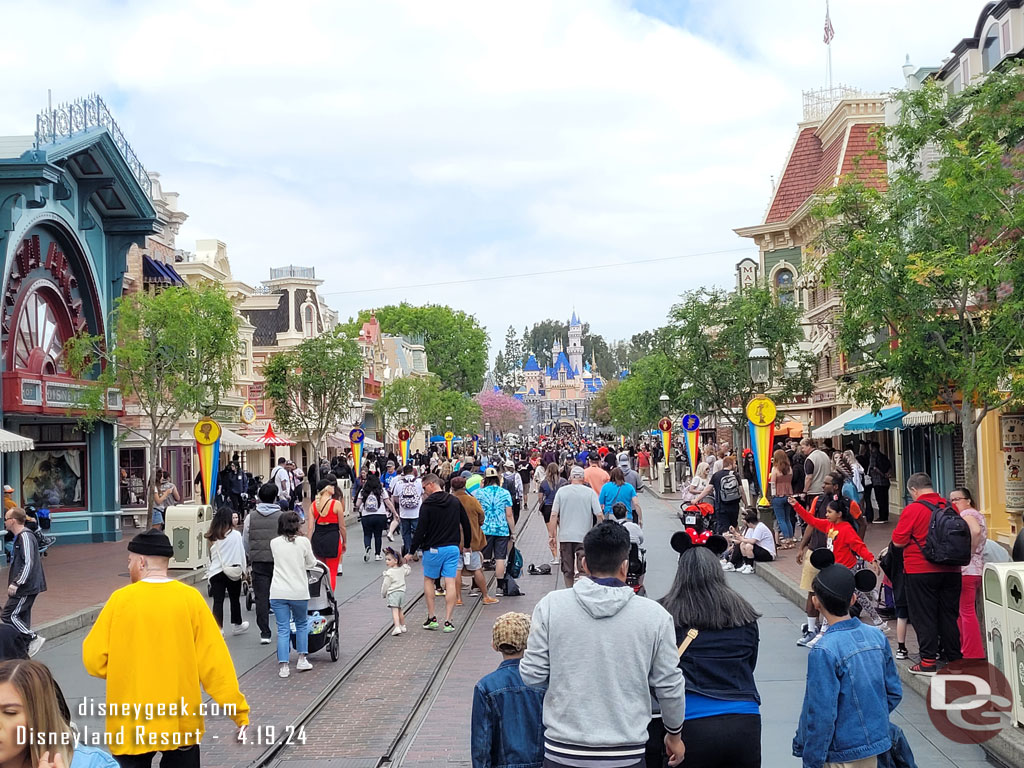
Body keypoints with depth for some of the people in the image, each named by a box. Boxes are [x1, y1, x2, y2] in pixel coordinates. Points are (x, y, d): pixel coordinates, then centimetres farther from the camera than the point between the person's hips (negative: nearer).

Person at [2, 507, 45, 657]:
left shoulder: (25, 537, -18)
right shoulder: (18, 536, 15)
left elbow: (28, 563, -24)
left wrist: (16, 583, -24)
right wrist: (15, 583, 20)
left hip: (26, 588, -10)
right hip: (24, 587, 10)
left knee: (8, 615, -8)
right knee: (22, 618, 12)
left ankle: (34, 639, -5)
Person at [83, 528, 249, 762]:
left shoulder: (120, 599, -8)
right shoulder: (191, 598, -7)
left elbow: (94, 660, -4)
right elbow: (215, 662, -8)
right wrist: (239, 711, -2)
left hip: (130, 725, 0)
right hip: (181, 722, 1)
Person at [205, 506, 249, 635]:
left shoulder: (212, 536, -1)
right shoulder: (236, 535, -9)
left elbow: (211, 555, 4)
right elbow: (241, 553, -4)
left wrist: (210, 569, 12)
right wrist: (242, 568, 6)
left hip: (216, 572, 1)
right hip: (233, 571, -1)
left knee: (218, 601, 0)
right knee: (235, 599, 17)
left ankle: (218, 629, -9)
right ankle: (236, 625, 33)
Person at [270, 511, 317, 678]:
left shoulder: (274, 543, 3)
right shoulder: (303, 541, -3)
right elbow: (311, 564, 7)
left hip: (278, 593, 1)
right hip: (298, 592, -1)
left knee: (283, 629, 4)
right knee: (301, 624, 19)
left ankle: (283, 666, 0)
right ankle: (302, 660, 22)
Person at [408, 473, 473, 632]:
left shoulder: (428, 504, -10)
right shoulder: (455, 501, 6)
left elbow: (421, 530, -12)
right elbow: (466, 524, 11)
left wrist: (411, 552, -5)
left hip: (433, 549, -4)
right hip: (453, 548, 4)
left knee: (428, 580, 13)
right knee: (450, 583, 2)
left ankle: (432, 618, 11)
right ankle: (448, 621, -1)